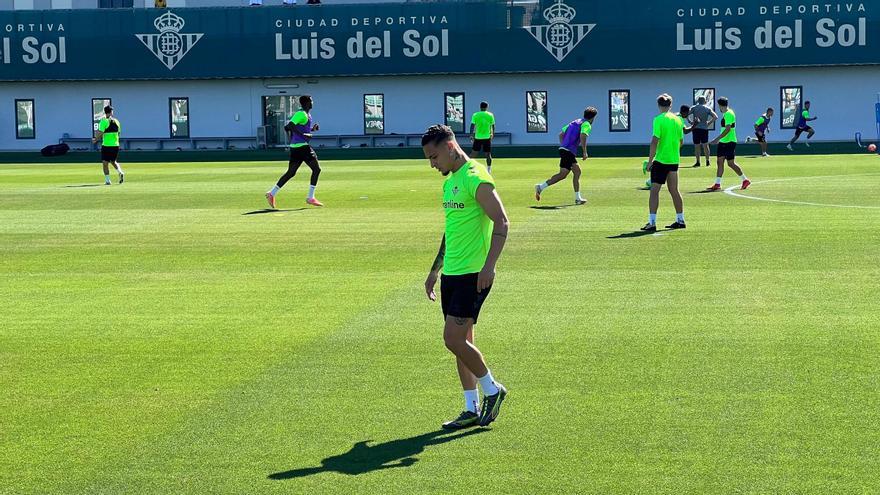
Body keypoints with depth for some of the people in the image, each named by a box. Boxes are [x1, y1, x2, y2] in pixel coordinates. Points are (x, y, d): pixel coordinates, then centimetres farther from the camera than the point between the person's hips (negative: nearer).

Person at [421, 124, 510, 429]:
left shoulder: (476, 178, -13)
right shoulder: (450, 181, 17)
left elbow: (501, 222, -19)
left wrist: (489, 266, -27)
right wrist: (435, 270, 27)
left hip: (474, 274, -9)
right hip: (451, 274, 9)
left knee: (454, 339, -12)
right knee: (460, 341, 9)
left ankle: (492, 390, 7)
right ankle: (472, 410, 15)